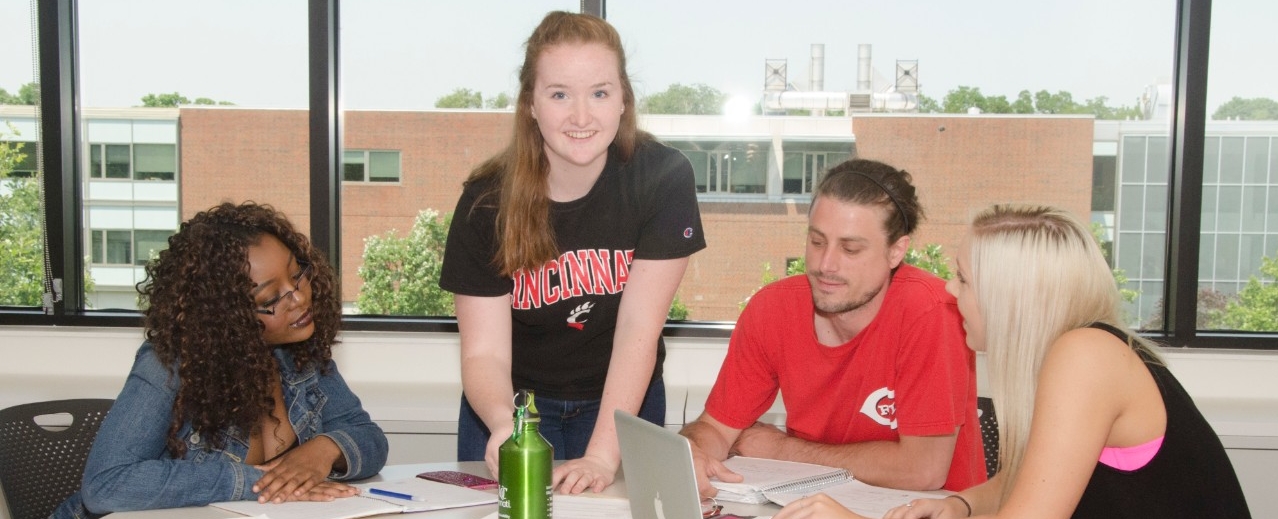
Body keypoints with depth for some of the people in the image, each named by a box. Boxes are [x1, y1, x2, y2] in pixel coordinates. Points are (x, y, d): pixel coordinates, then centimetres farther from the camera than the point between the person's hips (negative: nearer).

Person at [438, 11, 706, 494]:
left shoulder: (663, 177, -20)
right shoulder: (487, 200, -19)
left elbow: (639, 328, -22)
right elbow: (484, 352, -19)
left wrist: (602, 454, -30)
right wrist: (502, 426, -40)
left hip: (622, 402, 0)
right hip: (515, 403, 0)